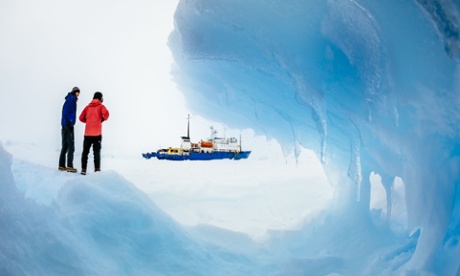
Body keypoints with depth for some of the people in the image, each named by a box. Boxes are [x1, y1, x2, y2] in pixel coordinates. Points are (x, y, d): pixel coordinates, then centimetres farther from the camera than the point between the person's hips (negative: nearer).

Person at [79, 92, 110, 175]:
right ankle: (97, 169, -3)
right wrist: (102, 119, 0)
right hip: (97, 133, -3)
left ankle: (83, 169, 6)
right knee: (97, 151, 1)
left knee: (85, 151, 9)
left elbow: (81, 117, 9)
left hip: (87, 133, 3)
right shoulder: (101, 106, 1)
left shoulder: (88, 107, 13)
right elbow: (106, 114, -18)